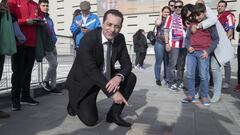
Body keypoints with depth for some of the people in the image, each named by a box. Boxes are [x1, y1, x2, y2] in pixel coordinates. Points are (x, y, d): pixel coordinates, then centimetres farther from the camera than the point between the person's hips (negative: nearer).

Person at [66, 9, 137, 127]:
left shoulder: (120, 39, -8)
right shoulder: (88, 39, -26)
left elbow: (127, 64, -7)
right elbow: (91, 71, -30)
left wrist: (118, 77, -30)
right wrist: (113, 92, -33)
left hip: (106, 77, 6)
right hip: (84, 81, -5)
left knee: (131, 78, -12)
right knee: (90, 120, -14)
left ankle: (114, 114, 0)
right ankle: (75, 103, 20)